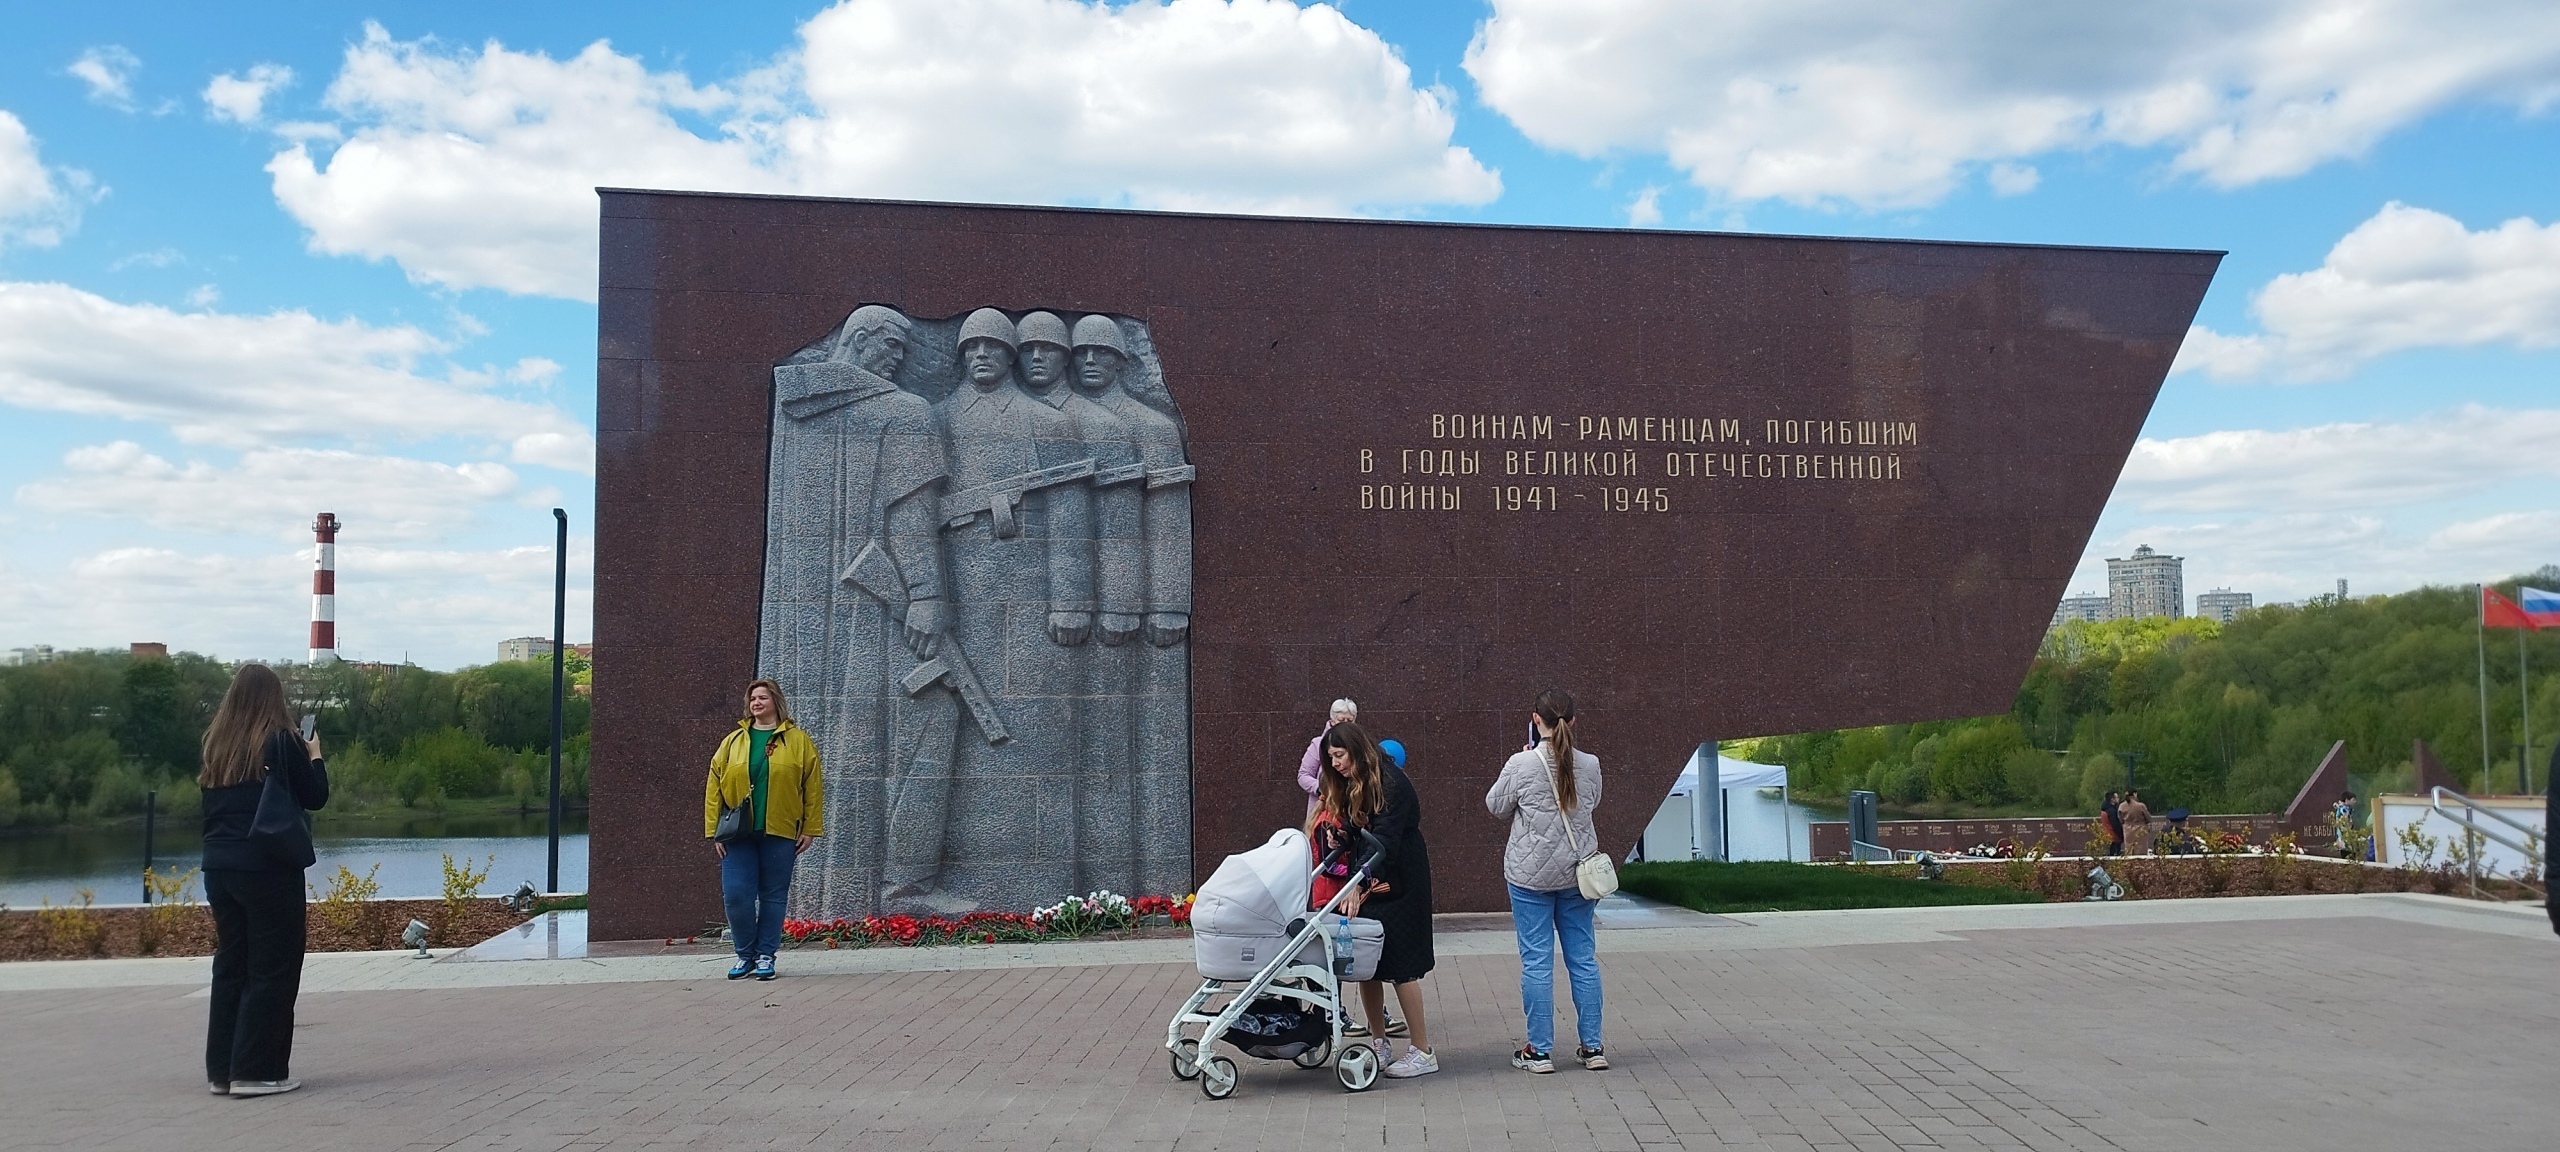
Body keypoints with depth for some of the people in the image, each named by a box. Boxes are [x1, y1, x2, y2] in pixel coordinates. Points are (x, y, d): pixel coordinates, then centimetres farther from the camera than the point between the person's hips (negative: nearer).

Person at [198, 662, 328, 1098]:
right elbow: (316, 796, -2)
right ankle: (256, 1071, 0)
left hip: (219, 866, 6)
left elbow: (211, 800, 16)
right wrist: (314, 756, 14)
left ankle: (221, 1069, 17)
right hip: (268, 867, -6)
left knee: (230, 965, 14)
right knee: (273, 970, 1)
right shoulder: (282, 741, -9)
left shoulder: (216, 744, 7)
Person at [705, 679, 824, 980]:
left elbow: (813, 786, 2)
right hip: (738, 834, 1)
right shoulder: (733, 741, 9)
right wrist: (714, 831, 0)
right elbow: (714, 785, 7)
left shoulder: (798, 740, 3)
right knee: (736, 895, -4)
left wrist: (810, 829, -3)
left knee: (774, 896, 5)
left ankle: (766, 955, 16)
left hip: (779, 833, -1)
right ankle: (745, 954, 13)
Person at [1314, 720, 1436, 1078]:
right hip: (1367, 884, 8)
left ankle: (1422, 1052, 2)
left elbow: (1385, 840, -24)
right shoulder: (1347, 787, 9)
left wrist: (1358, 885, -30)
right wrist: (1357, 883, -8)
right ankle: (1379, 1044, 17)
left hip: (1399, 885, -8)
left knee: (1400, 967, -6)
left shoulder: (1390, 782, -16)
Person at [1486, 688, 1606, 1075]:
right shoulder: (1590, 765, -4)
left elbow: (1496, 806, 1)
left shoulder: (1521, 764, -15)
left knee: (1536, 961, 3)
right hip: (1576, 874, 3)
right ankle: (1592, 1046, 16)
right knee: (1584, 959, 11)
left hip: (1530, 875, -3)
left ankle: (1539, 1050, 8)